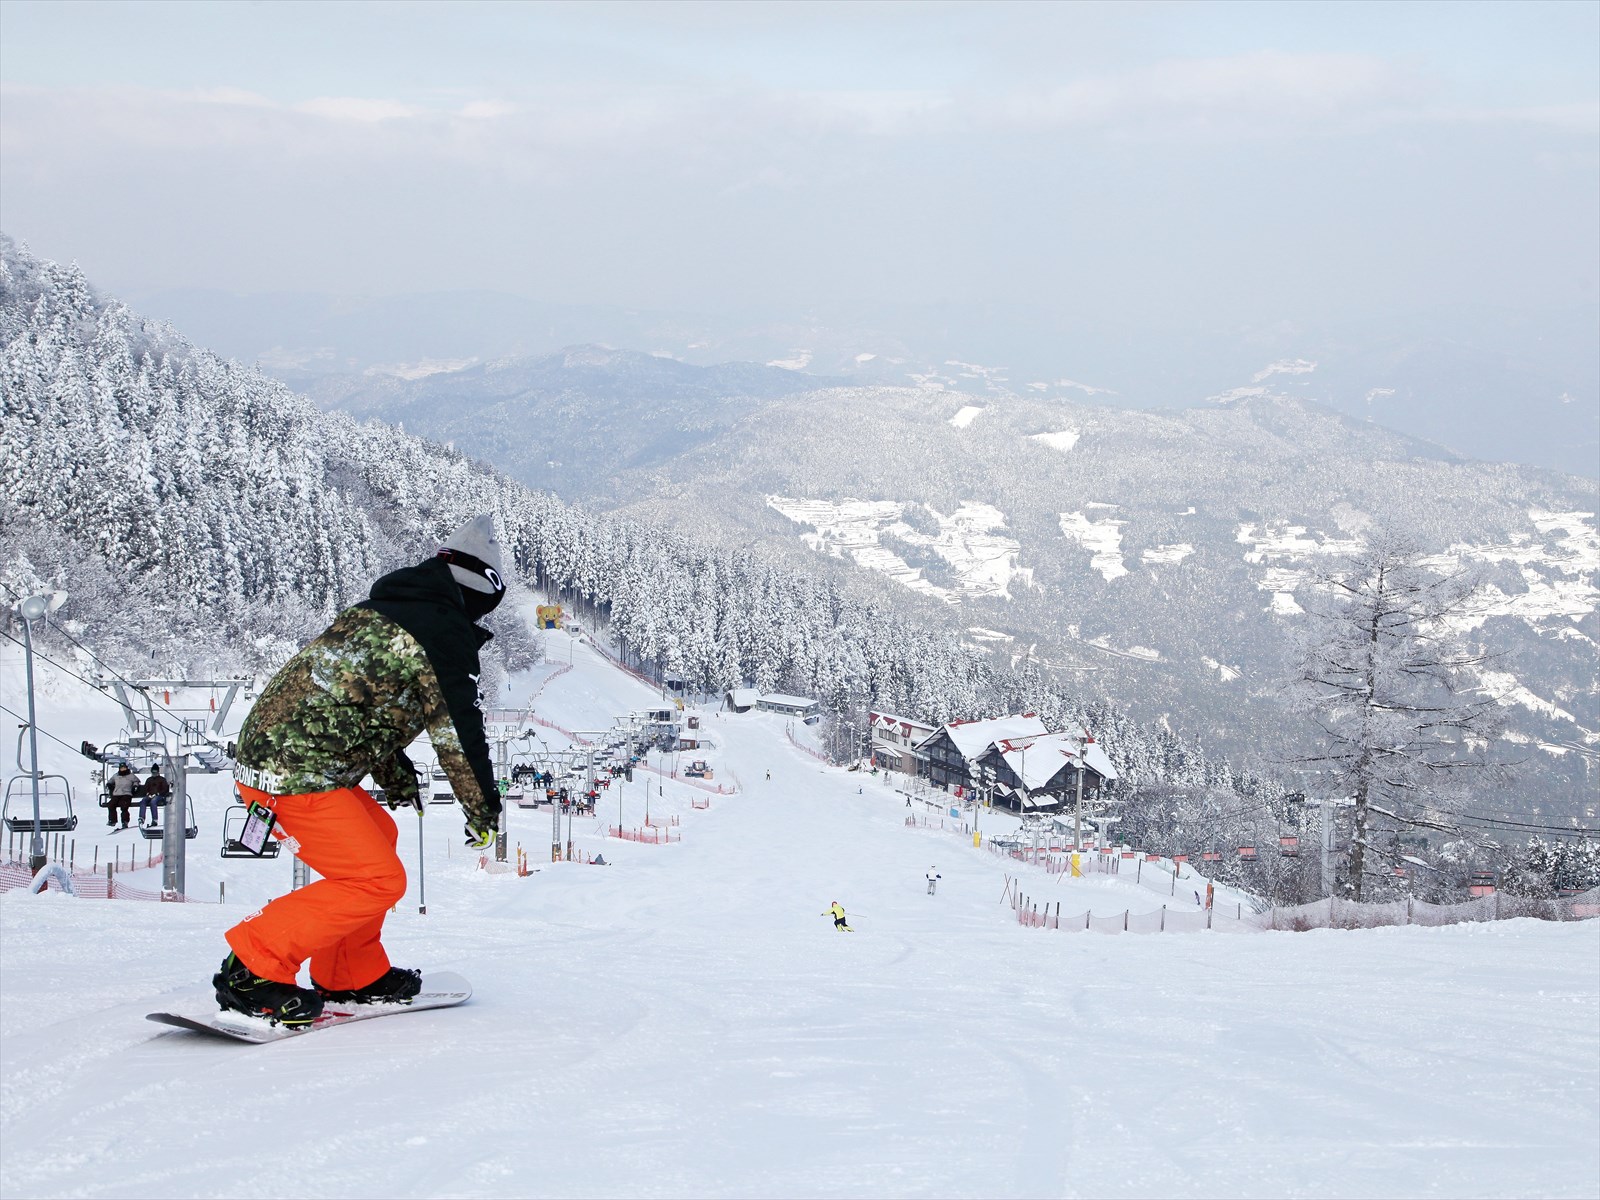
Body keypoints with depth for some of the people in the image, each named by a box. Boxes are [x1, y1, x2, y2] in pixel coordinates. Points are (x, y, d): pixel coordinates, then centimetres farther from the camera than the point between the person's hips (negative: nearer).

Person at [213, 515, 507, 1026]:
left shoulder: (373, 611, 21)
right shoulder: (445, 634, -6)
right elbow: (458, 732, -5)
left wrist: (397, 777, 37)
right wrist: (484, 811, 8)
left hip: (259, 750, 10)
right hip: (302, 772, -10)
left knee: (376, 834, 24)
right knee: (377, 879, -4)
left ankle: (352, 976, 26)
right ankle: (253, 970, -7)